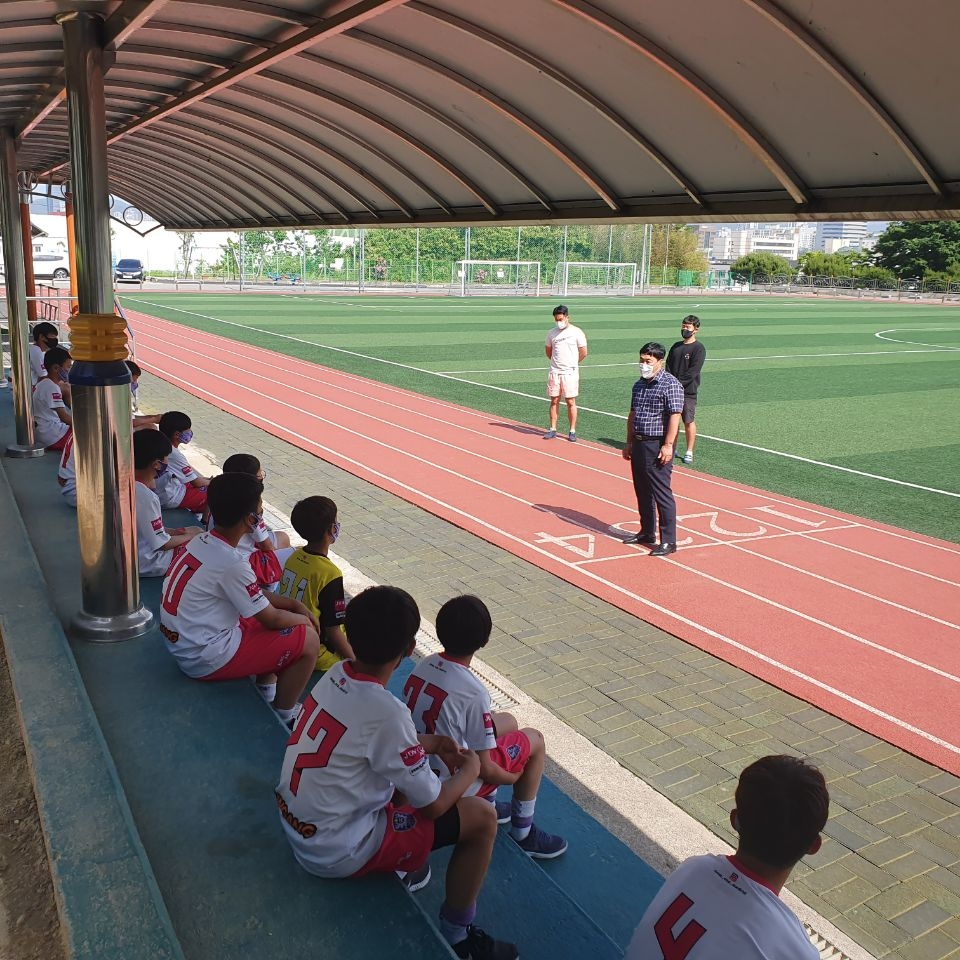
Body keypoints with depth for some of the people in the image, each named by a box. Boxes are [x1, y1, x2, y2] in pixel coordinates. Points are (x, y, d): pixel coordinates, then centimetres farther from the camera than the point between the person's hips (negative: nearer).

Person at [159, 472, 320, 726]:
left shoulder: (201, 542, 0)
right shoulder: (232, 565, -27)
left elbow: (254, 596, 13)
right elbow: (271, 619, -14)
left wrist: (294, 604, 7)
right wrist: (302, 619, 5)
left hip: (181, 644, 9)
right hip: (205, 659, -9)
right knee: (308, 640, -6)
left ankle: (265, 692, 26)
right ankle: (283, 715, 11)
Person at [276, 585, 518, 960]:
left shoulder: (336, 674, -6)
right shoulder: (386, 712, -29)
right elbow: (434, 805, -16)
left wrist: (428, 743, 8)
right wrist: (471, 768, 2)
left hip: (296, 826, 8)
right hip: (337, 852, -8)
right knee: (482, 817, -2)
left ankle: (403, 866, 27)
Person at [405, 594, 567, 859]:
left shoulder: (424, 665, -7)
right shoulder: (474, 692, -27)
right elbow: (483, 768, -20)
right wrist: (512, 777, 1)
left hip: (418, 768, 7)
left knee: (507, 722, 20)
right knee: (534, 740, 9)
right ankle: (522, 833, 17)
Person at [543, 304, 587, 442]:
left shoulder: (576, 332, -6)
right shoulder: (552, 333, 6)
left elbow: (583, 352, -2)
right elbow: (548, 350, 20)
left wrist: (572, 363, 8)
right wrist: (556, 361, 12)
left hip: (570, 372, -3)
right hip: (554, 372, 4)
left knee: (571, 402, 0)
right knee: (554, 401, 7)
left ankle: (572, 431, 6)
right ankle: (553, 429, 13)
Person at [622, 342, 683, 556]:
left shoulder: (670, 384, -11)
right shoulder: (639, 384, 13)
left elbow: (675, 416, -17)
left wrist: (668, 445, -22)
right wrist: (629, 443, 18)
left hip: (658, 446, -8)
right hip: (639, 444, 8)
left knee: (661, 493, -6)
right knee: (642, 491, 16)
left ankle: (668, 541, 0)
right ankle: (647, 532, 29)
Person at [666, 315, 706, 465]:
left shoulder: (698, 348, -7)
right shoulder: (676, 346, 13)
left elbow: (693, 371, -15)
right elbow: (668, 366, 10)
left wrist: (678, 383, -18)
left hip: (688, 391, -5)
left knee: (689, 422, -1)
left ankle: (689, 452, 7)